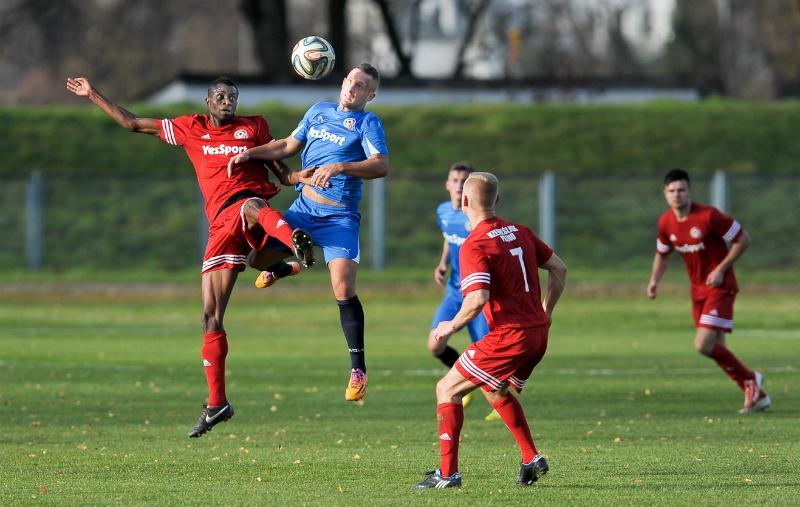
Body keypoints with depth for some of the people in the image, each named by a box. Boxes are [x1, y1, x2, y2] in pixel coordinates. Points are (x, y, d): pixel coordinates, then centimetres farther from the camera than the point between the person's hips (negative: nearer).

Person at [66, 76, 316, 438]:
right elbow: (132, 123, 25)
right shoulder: (191, 129, 19)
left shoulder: (254, 126, 16)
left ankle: (296, 241, -77)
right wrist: (92, 95, 26)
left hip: (252, 199, -3)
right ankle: (216, 403, 9)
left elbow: (275, 163, 26)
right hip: (222, 224, 3)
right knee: (211, 317, 0)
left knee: (250, 207, -44)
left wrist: (296, 177, 4)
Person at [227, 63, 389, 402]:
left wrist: (339, 167, -29)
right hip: (303, 207, 5)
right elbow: (289, 146, 25)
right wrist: (250, 154, 13)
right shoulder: (319, 111, 14)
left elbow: (381, 166, -18)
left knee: (343, 287, -17)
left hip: (339, 216, -5)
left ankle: (358, 367, -9)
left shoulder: (367, 123, -3)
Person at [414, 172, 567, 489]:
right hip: (538, 333, 8)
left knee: (447, 390, 2)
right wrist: (545, 312, 26)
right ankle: (531, 459, 26)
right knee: (493, 389, 31)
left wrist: (452, 326, -9)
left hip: (510, 336, -8)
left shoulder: (474, 246, -15)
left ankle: (447, 473, -3)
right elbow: (559, 269, 16)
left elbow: (478, 298, -26)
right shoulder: (519, 232, 9)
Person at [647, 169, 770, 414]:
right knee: (716, 349, 8)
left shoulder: (709, 216, -20)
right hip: (698, 290, 7)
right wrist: (654, 280, 1)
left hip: (719, 287, -7)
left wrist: (721, 269, -18)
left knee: (703, 345, -18)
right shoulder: (666, 223, 0)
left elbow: (743, 239, -13)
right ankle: (758, 396, 22)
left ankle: (749, 378, 6)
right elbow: (662, 253, 18)